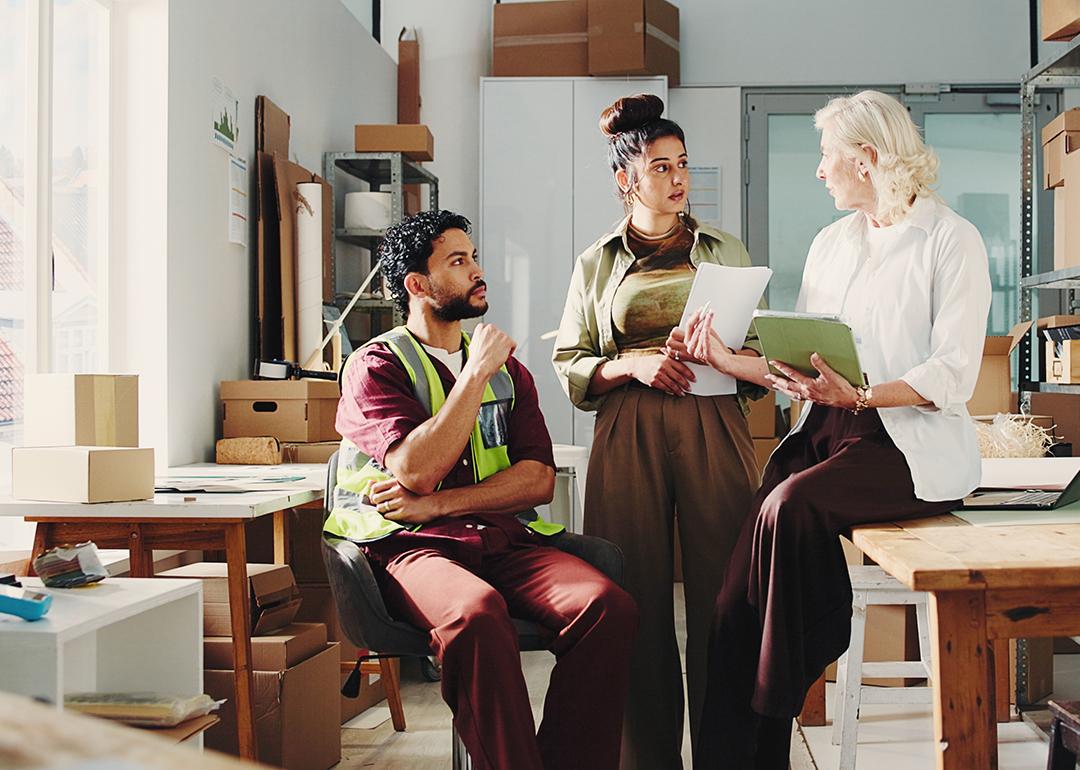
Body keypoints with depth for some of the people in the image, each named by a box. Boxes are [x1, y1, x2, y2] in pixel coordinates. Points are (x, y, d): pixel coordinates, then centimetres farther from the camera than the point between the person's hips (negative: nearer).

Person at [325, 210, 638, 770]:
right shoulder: (375, 366, 7)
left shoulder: (506, 369, 22)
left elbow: (539, 480, 8)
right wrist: (475, 373, -5)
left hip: (504, 540, 4)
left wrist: (437, 503, -6)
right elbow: (416, 471, -11)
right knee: (475, 612, -38)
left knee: (608, 606, -27)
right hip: (415, 546, -4)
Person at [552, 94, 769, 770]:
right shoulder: (597, 264, 13)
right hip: (628, 441, 0)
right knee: (639, 608, -1)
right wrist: (634, 365, -9)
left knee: (720, 601, -5)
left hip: (715, 436, 0)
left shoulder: (726, 251, 14)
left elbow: (763, 354, 11)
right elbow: (571, 368, 9)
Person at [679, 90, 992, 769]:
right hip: (827, 433, 6)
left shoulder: (952, 240, -2)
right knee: (741, 591, -18)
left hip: (913, 445, -5)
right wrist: (728, 361, 4)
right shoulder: (832, 243, 20)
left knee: (792, 507, -32)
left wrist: (856, 395, -25)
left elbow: (954, 376, -12)